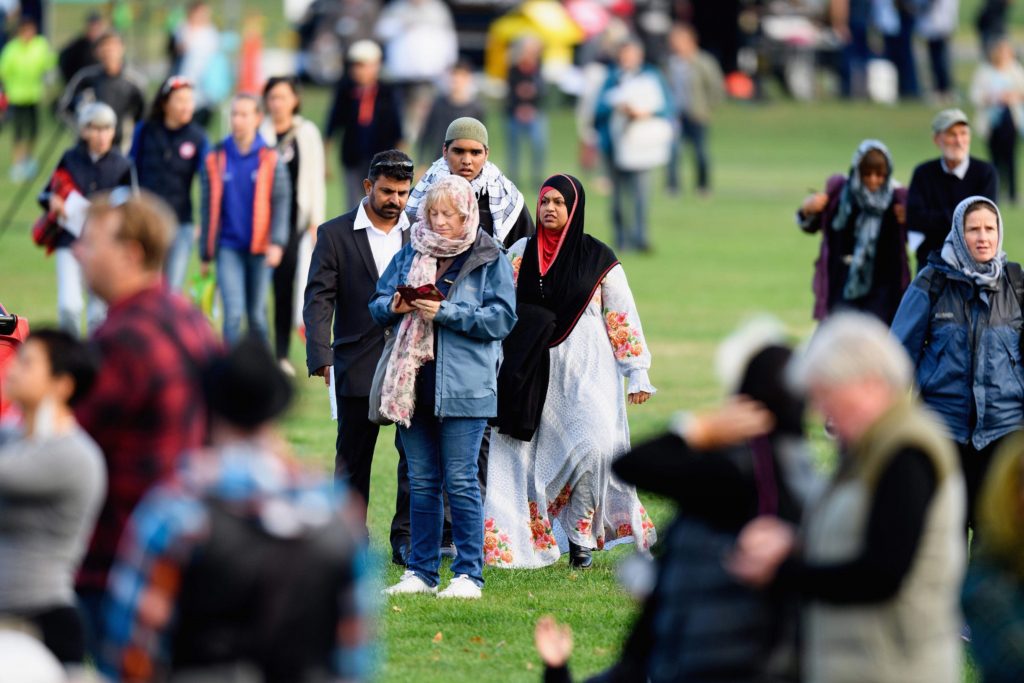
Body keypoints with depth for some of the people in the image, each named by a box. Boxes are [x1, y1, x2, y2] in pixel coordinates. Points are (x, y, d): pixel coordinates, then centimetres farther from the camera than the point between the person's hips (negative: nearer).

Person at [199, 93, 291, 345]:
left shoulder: (271, 159, 0)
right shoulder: (215, 159, 2)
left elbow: (281, 202, -1)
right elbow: (208, 207, 7)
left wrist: (277, 242, -14)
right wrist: (205, 253, 9)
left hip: (260, 248, 0)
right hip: (228, 246, 0)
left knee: (257, 315, 9)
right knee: (233, 312, -11)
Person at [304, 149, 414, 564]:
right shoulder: (334, 235, 1)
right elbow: (319, 299, -4)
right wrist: (321, 357, -16)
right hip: (358, 365, -1)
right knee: (353, 457, 5)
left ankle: (407, 538, 5)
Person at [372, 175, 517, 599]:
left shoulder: (489, 259, 0)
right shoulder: (410, 253, 13)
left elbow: (502, 319, -7)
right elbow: (377, 305, 16)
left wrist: (445, 312, -15)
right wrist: (395, 306, -8)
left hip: (463, 385, -5)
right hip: (413, 382, 5)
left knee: (461, 481, -6)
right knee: (421, 481, 8)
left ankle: (469, 575, -2)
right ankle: (421, 572, 14)